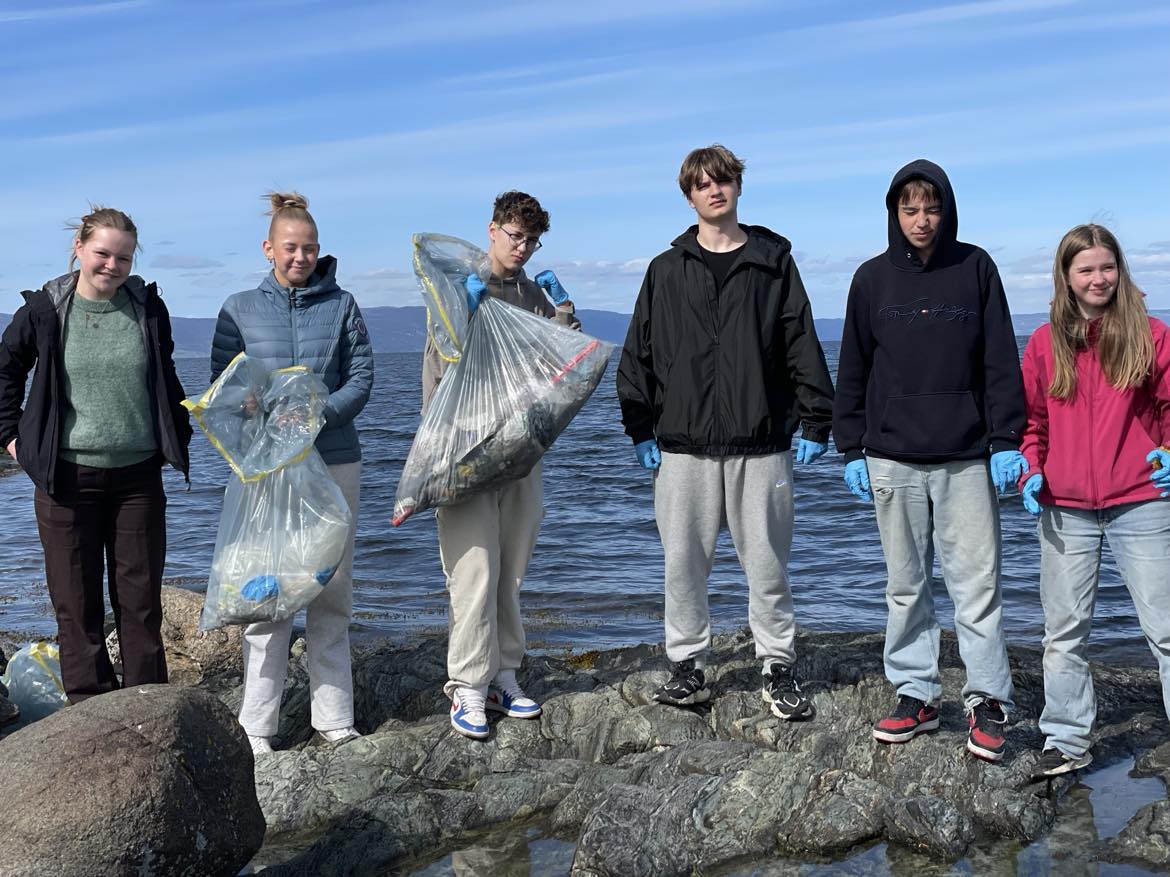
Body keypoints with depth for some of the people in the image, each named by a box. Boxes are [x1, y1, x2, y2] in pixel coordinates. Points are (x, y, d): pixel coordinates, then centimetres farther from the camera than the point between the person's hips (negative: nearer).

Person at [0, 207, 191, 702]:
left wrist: (179, 437, 15)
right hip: (67, 476, -1)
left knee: (141, 599, 6)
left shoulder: (148, 307, 3)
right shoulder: (44, 310, -2)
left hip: (138, 475, 1)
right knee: (76, 603, 5)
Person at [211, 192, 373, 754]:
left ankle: (333, 719, 15)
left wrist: (316, 413, -16)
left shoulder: (342, 306, 7)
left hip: (335, 461, 1)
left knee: (332, 593, 5)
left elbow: (361, 380, 2)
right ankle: (257, 727, 6)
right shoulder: (240, 309, 7)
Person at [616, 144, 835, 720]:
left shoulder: (773, 263, 7)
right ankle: (688, 666, 18)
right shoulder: (667, 271, 9)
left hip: (760, 442, -1)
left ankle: (778, 669, 17)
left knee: (767, 562, 4)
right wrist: (640, 429, 4)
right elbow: (639, 353, 10)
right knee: (683, 561, 5)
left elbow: (802, 345, 5)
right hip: (684, 442, 1)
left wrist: (815, 423, 0)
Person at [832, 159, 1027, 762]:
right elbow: (853, 370, 10)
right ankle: (915, 694, 19)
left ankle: (988, 701, 9)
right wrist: (851, 450, 5)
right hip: (892, 460, 2)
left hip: (965, 459, -2)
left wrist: (1006, 441, -3)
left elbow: (1001, 361, 3)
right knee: (905, 584, 8)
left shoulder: (975, 268, 3)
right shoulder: (873, 278, 6)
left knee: (976, 582, -1)